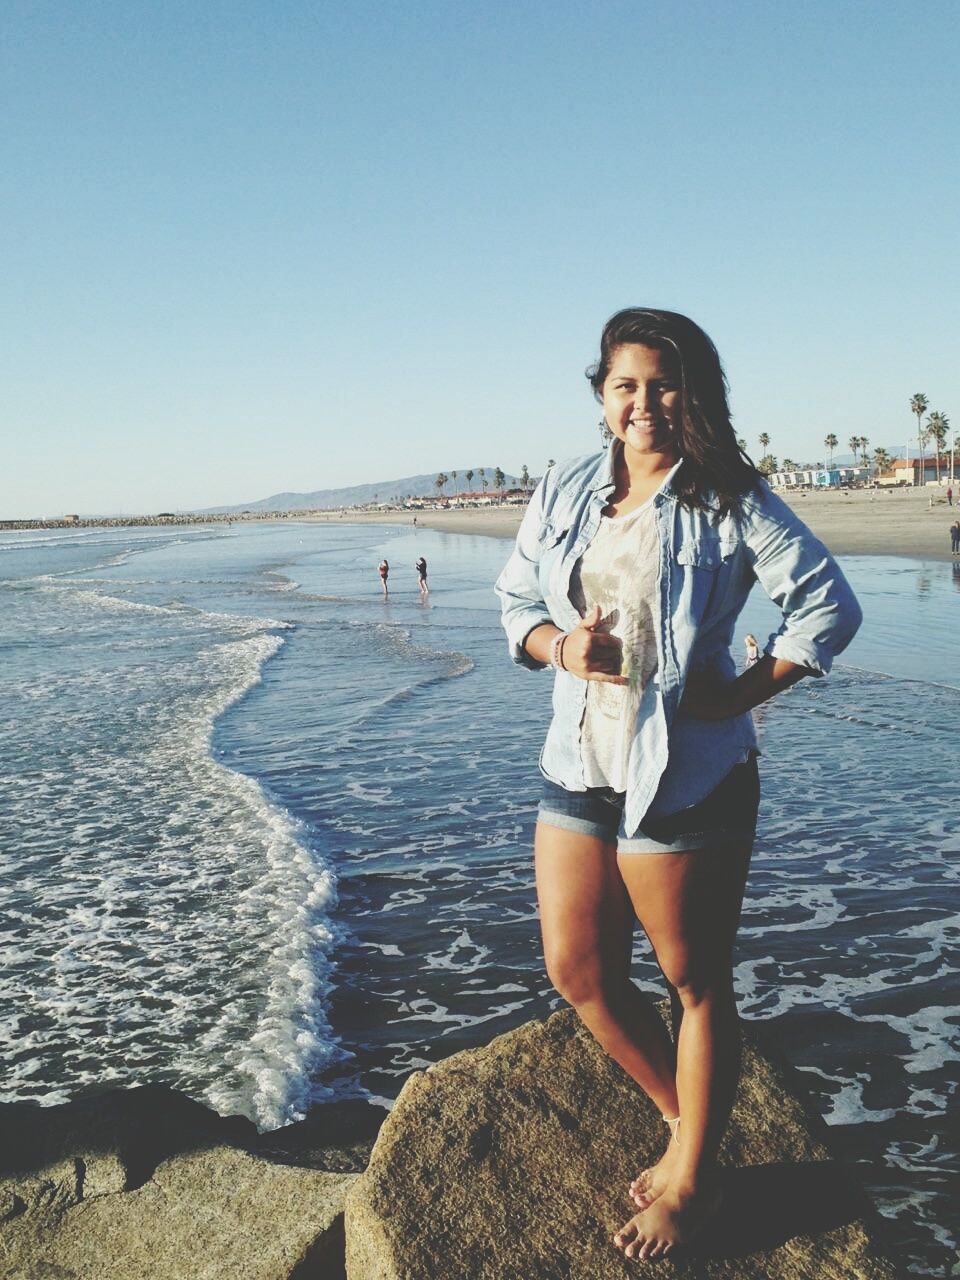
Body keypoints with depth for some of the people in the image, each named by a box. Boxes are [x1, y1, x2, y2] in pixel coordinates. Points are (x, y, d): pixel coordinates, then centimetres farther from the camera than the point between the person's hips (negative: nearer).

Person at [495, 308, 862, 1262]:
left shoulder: (730, 504, -7)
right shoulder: (561, 495, 6)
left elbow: (830, 606, -6)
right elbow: (514, 599, 14)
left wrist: (743, 693, -11)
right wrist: (558, 646, -7)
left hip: (685, 780, -5)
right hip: (575, 767, 6)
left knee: (694, 983, 9)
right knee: (576, 973, 12)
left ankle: (692, 1181, 29)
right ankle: (683, 1119, 36)